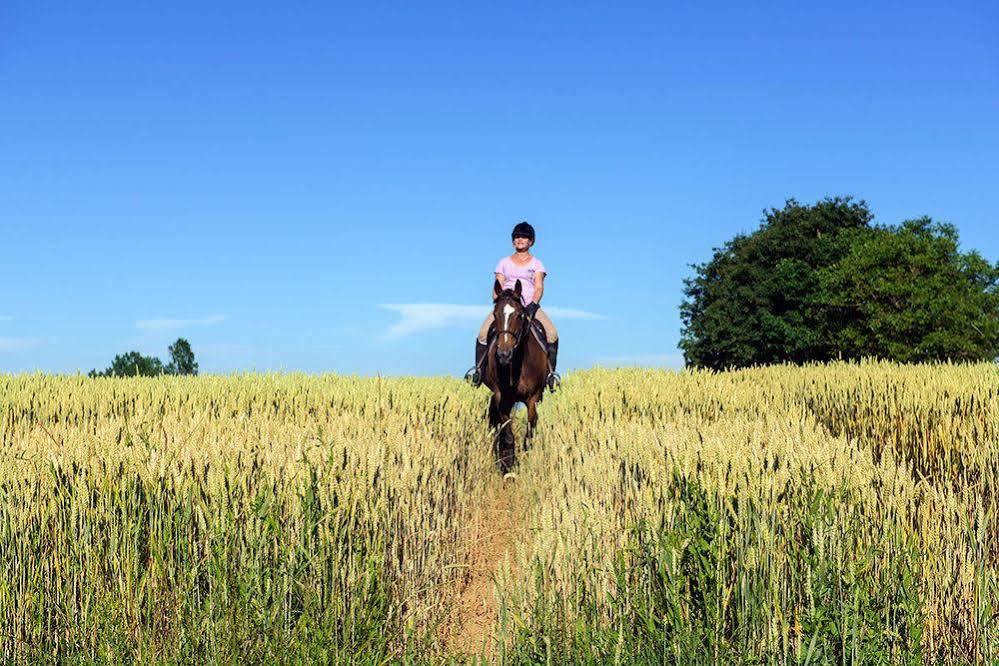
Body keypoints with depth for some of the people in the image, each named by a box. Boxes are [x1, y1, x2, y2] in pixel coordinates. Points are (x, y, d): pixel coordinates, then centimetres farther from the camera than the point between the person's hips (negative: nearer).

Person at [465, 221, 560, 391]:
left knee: (552, 334, -25)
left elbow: (539, 288, 0)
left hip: (530, 306, -1)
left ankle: (551, 372, -17)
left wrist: (533, 304, -19)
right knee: (483, 333, -24)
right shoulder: (504, 263, 17)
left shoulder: (537, 264, 13)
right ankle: (478, 368, -10)